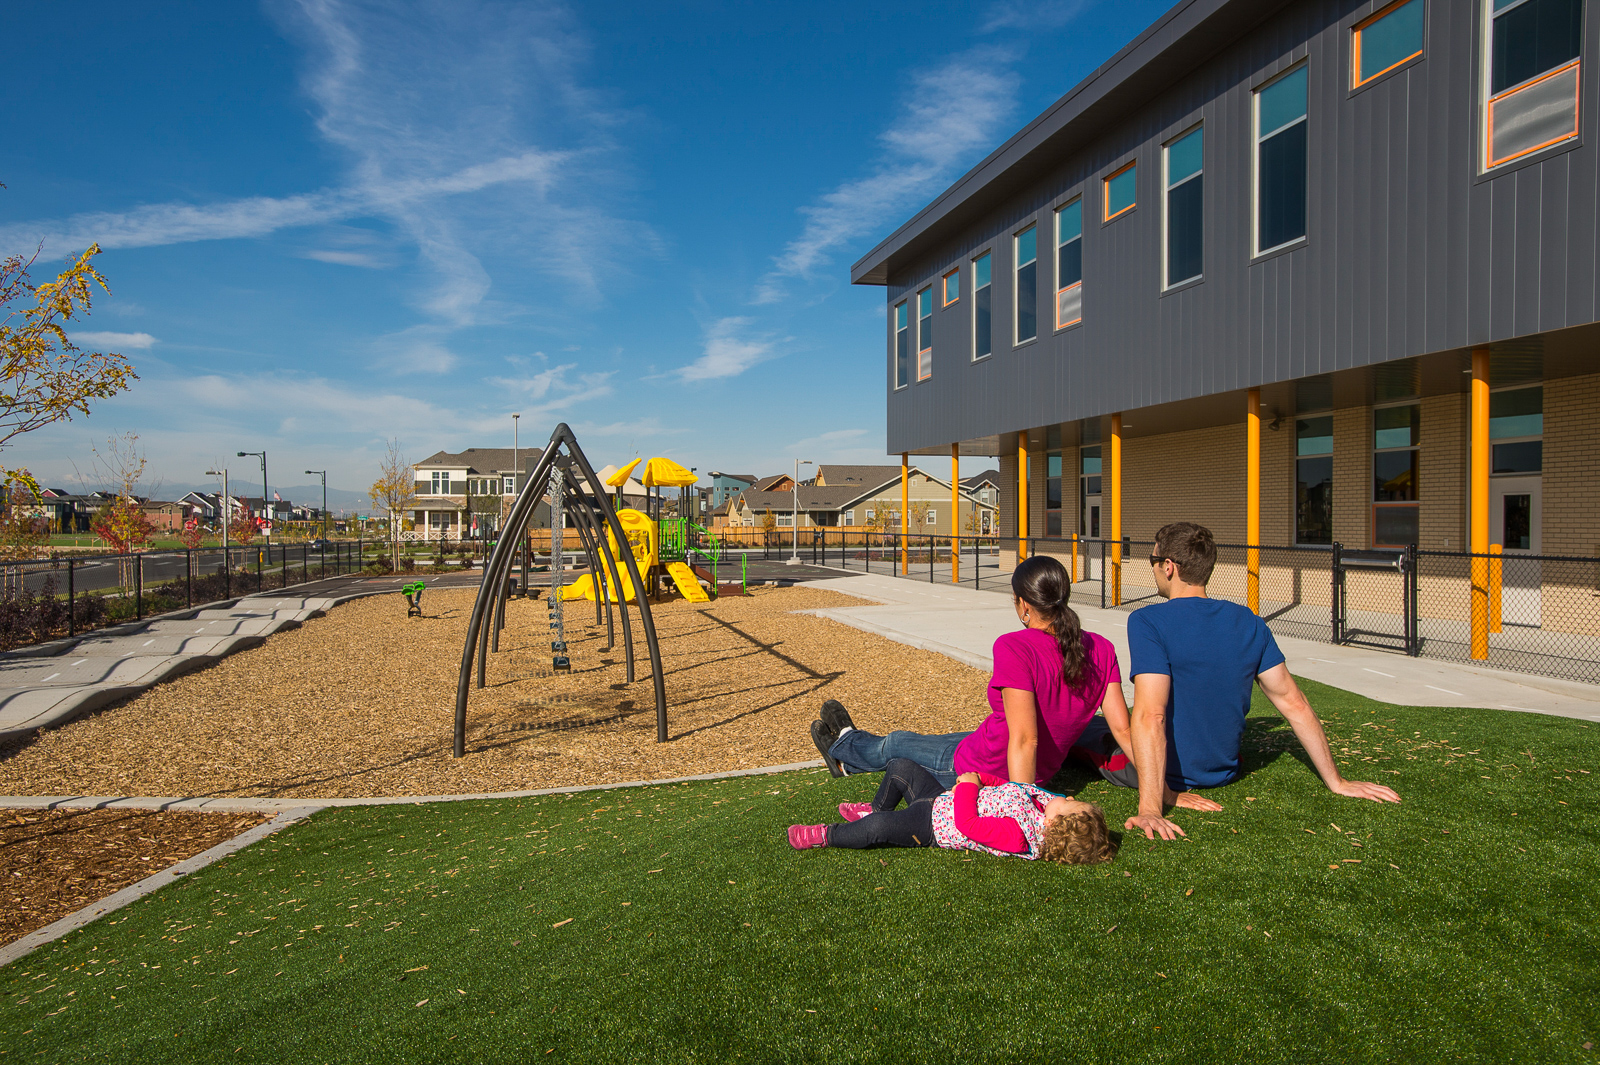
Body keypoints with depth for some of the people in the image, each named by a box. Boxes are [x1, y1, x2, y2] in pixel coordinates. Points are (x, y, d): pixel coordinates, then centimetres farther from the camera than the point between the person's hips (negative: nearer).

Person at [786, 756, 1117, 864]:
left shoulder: (1019, 836, -32)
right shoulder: (1043, 802, -8)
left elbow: (968, 825, -34)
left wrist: (969, 785, -21)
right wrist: (979, 778, -6)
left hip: (933, 825, -9)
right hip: (944, 797, 9)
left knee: (878, 828, -28)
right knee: (900, 767, 16)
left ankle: (827, 835, -4)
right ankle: (874, 809, 39)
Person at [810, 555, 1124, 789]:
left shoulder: (1015, 649, -30)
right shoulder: (1101, 650, -10)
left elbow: (1024, 739, -35)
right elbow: (1123, 729, -10)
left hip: (983, 773, -7)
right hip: (1042, 775, 7)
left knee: (897, 743, 22)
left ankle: (844, 747, 56)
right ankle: (848, 760, 58)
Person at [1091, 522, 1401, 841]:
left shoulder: (1148, 622, -23)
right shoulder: (1250, 624, -3)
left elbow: (1150, 716, -32)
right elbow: (1294, 703, 1)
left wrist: (1150, 808, -35)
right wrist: (1336, 782, 9)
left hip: (1167, 775, -6)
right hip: (1224, 772, 6)